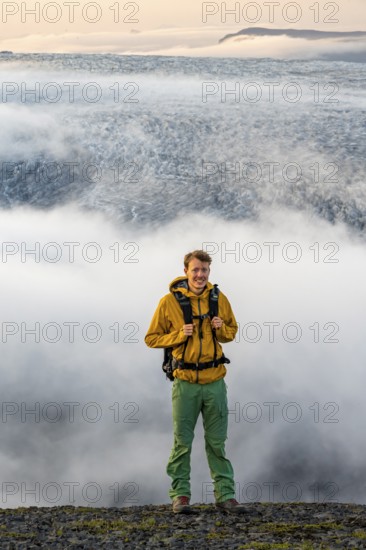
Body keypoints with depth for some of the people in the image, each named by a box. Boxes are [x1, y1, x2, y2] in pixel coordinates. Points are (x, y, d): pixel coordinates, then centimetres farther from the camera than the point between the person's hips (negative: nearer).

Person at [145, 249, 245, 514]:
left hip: (214, 381, 2)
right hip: (185, 381, -2)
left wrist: (221, 329, -6)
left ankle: (225, 494, 12)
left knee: (217, 442, 7)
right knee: (183, 442, 3)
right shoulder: (169, 301, -4)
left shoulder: (219, 299, 4)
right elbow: (152, 338, 1)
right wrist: (179, 335, -15)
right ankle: (180, 495, 13)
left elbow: (232, 331, 17)